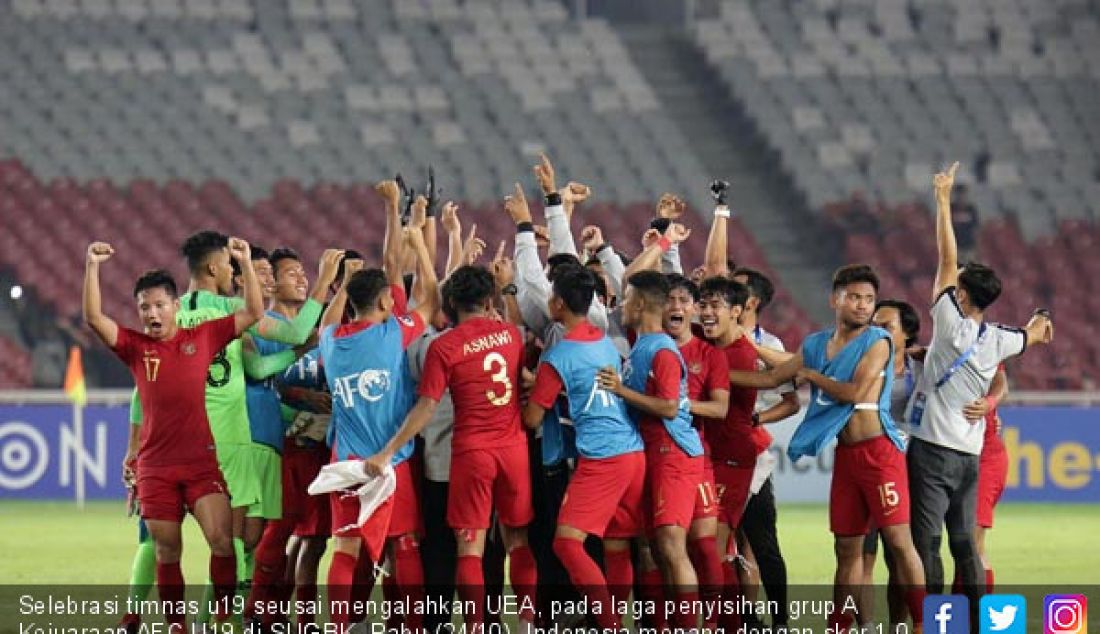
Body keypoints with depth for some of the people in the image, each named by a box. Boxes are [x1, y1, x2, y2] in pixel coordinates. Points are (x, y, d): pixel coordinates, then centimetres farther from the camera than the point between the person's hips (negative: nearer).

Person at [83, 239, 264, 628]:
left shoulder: (204, 336, 6)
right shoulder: (135, 347, 6)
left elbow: (254, 312, 5)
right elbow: (94, 318, -5)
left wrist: (245, 262, -4)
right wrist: (92, 267, -13)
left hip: (203, 461, -1)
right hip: (156, 466, 1)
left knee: (221, 538, -16)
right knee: (166, 552, 5)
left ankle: (225, 618, -4)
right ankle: (175, 626, 14)